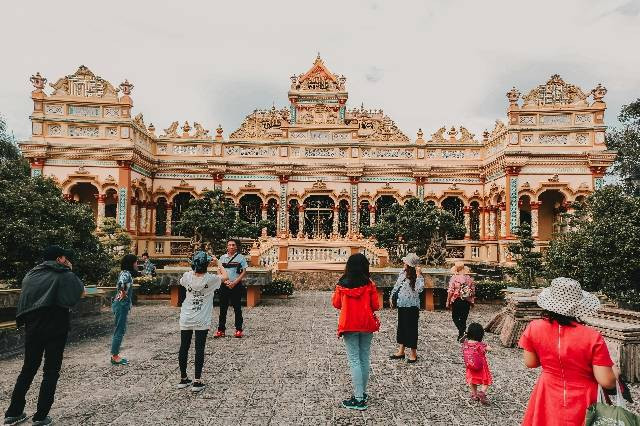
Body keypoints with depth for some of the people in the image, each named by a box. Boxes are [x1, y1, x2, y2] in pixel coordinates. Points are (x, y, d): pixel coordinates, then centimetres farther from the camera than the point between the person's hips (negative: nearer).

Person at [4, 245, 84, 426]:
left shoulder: (31, 274, 10)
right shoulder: (64, 275, -7)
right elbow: (80, 291, 5)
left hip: (32, 328, 5)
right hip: (56, 328, -5)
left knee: (28, 369, 19)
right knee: (51, 372, 5)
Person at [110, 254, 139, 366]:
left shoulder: (125, 272, 11)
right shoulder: (126, 273, -17)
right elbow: (121, 284, -37)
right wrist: (123, 293, -22)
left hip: (122, 305, 10)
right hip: (122, 305, -10)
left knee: (121, 330, 15)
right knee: (120, 330, -1)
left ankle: (115, 355, 23)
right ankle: (115, 357, 7)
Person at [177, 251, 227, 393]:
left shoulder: (187, 276, -7)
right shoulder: (210, 279, -14)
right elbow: (225, 276, 6)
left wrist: (194, 269, 23)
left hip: (186, 319, 3)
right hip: (202, 321, -3)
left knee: (184, 348, 13)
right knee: (199, 349, 4)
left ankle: (183, 379, 25)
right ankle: (197, 381, 7)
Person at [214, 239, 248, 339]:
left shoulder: (240, 257, 0)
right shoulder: (222, 257, 9)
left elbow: (244, 272, -3)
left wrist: (234, 283, -13)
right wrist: (225, 281, -10)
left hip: (236, 285, -3)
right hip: (224, 285, 3)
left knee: (237, 308, 3)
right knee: (223, 308, 5)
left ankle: (239, 330, 10)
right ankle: (221, 330, 12)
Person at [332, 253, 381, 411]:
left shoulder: (342, 284, -6)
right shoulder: (369, 284, -8)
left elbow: (336, 304, 6)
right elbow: (376, 306, -2)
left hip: (349, 325, -1)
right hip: (367, 325, 1)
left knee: (354, 361, 3)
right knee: (364, 359, 14)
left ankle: (359, 399, 3)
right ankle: (362, 393, 25)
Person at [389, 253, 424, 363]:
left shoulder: (417, 277, -16)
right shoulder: (403, 273, 5)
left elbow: (419, 289, -32)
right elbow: (396, 286, 17)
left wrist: (419, 275, -31)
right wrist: (392, 297, 19)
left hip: (411, 306, -8)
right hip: (402, 305, 8)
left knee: (411, 329, 1)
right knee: (401, 327, 15)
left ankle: (413, 354, 15)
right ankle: (401, 352, 28)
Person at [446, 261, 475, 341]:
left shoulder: (454, 278, -10)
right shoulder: (469, 278, 2)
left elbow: (450, 291, -12)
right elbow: (473, 291, 6)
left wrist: (448, 302, -3)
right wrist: (472, 301, 18)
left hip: (457, 301, -4)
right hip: (467, 302, 4)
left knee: (455, 317, 9)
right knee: (464, 318, 13)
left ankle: (462, 332, -12)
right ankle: (461, 335, 19)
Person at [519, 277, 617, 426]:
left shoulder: (534, 328, -15)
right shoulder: (592, 337, -22)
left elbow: (530, 363, -2)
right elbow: (606, 382, -16)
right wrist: (616, 372, 5)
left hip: (548, 399, 2)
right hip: (581, 405, -1)